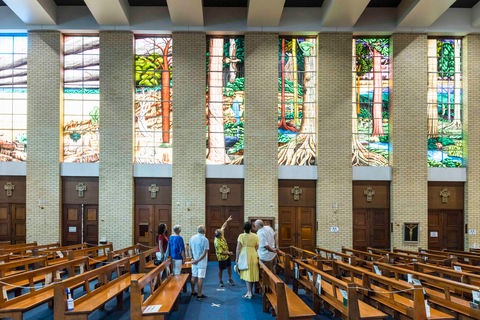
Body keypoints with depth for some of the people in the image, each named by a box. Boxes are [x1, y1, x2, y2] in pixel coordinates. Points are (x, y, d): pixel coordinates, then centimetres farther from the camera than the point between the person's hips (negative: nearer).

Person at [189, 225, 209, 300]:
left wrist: (192, 258, 6)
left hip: (194, 261, 6)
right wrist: (197, 260, -13)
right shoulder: (205, 240, -16)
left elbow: (190, 249, 7)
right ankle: (199, 295, 5)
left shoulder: (192, 238, 2)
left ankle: (193, 292, 25)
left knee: (193, 276, 14)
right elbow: (204, 253, -18)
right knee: (200, 278, 0)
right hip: (201, 262, -6)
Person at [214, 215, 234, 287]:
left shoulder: (221, 235, -12)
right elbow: (221, 252, -27)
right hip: (222, 257, -8)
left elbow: (223, 227, 3)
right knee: (221, 269, 9)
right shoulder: (217, 243, -33)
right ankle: (221, 281, 26)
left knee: (229, 267, 15)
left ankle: (230, 279, 30)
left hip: (227, 255, 8)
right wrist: (229, 253, -19)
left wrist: (227, 220, 4)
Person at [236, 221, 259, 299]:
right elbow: (257, 248, 8)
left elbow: (238, 248, -9)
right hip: (254, 257, 4)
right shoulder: (255, 236, 5)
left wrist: (237, 258, -1)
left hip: (245, 257, -4)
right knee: (251, 274, 13)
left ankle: (250, 293, 0)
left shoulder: (241, 236, -8)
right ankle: (249, 291, 24)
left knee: (247, 275, 0)